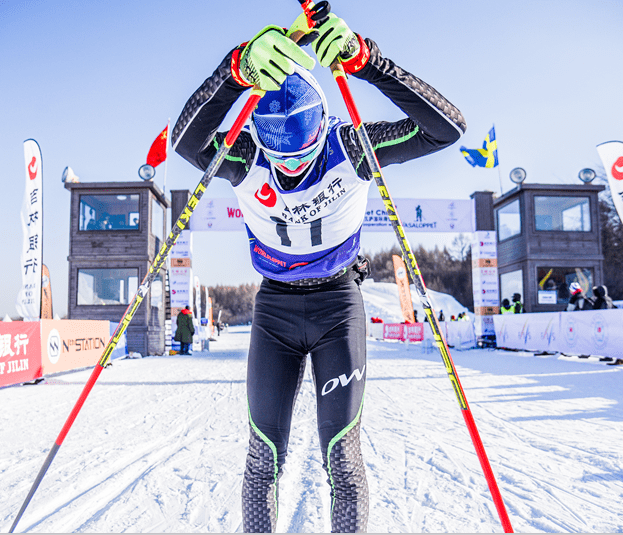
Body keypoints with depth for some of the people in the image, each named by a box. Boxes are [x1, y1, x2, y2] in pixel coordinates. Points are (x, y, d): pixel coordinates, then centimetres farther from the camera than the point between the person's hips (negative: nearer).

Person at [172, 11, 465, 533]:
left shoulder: (351, 147, -17)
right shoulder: (247, 157, -15)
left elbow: (446, 128, -26)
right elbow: (187, 141, -34)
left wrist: (365, 59, -38)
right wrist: (236, 71, -52)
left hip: (339, 304, -1)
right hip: (275, 308, 1)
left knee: (342, 453, -2)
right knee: (264, 455, 3)